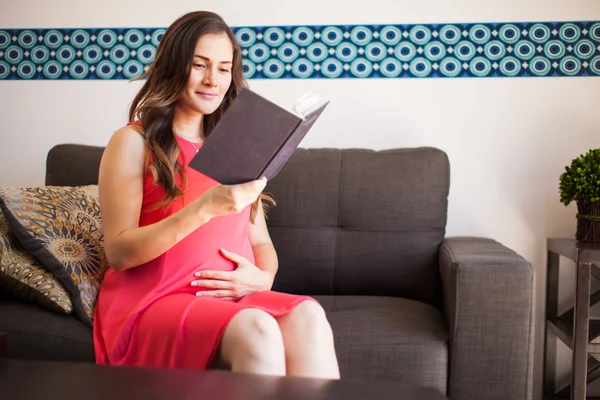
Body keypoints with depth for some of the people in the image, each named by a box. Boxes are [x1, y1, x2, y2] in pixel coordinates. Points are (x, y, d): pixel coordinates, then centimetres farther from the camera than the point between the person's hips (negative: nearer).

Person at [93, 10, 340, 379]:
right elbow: (119, 252, -8)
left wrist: (262, 278, -7)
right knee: (255, 329, -35)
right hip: (155, 302, -4)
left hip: (233, 299, 4)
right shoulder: (133, 142, 2)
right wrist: (205, 207, -21)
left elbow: (261, 242, 17)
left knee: (307, 315, -29)